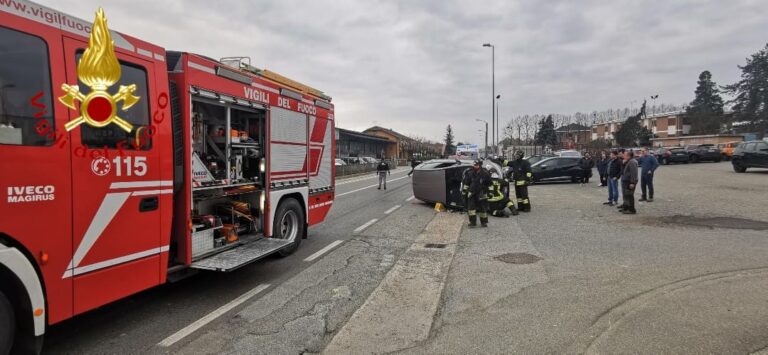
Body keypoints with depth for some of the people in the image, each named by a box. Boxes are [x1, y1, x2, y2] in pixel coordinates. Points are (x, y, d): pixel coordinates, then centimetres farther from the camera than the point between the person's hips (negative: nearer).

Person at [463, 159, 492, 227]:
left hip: (482, 194, -1)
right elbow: (466, 183, 7)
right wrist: (465, 190, 6)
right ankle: (472, 222, -1)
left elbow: (489, 183, 2)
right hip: (472, 193, 1)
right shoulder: (470, 173, -6)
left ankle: (484, 222, 23)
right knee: (471, 207, -7)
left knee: (483, 207, 7)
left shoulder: (485, 173, -10)